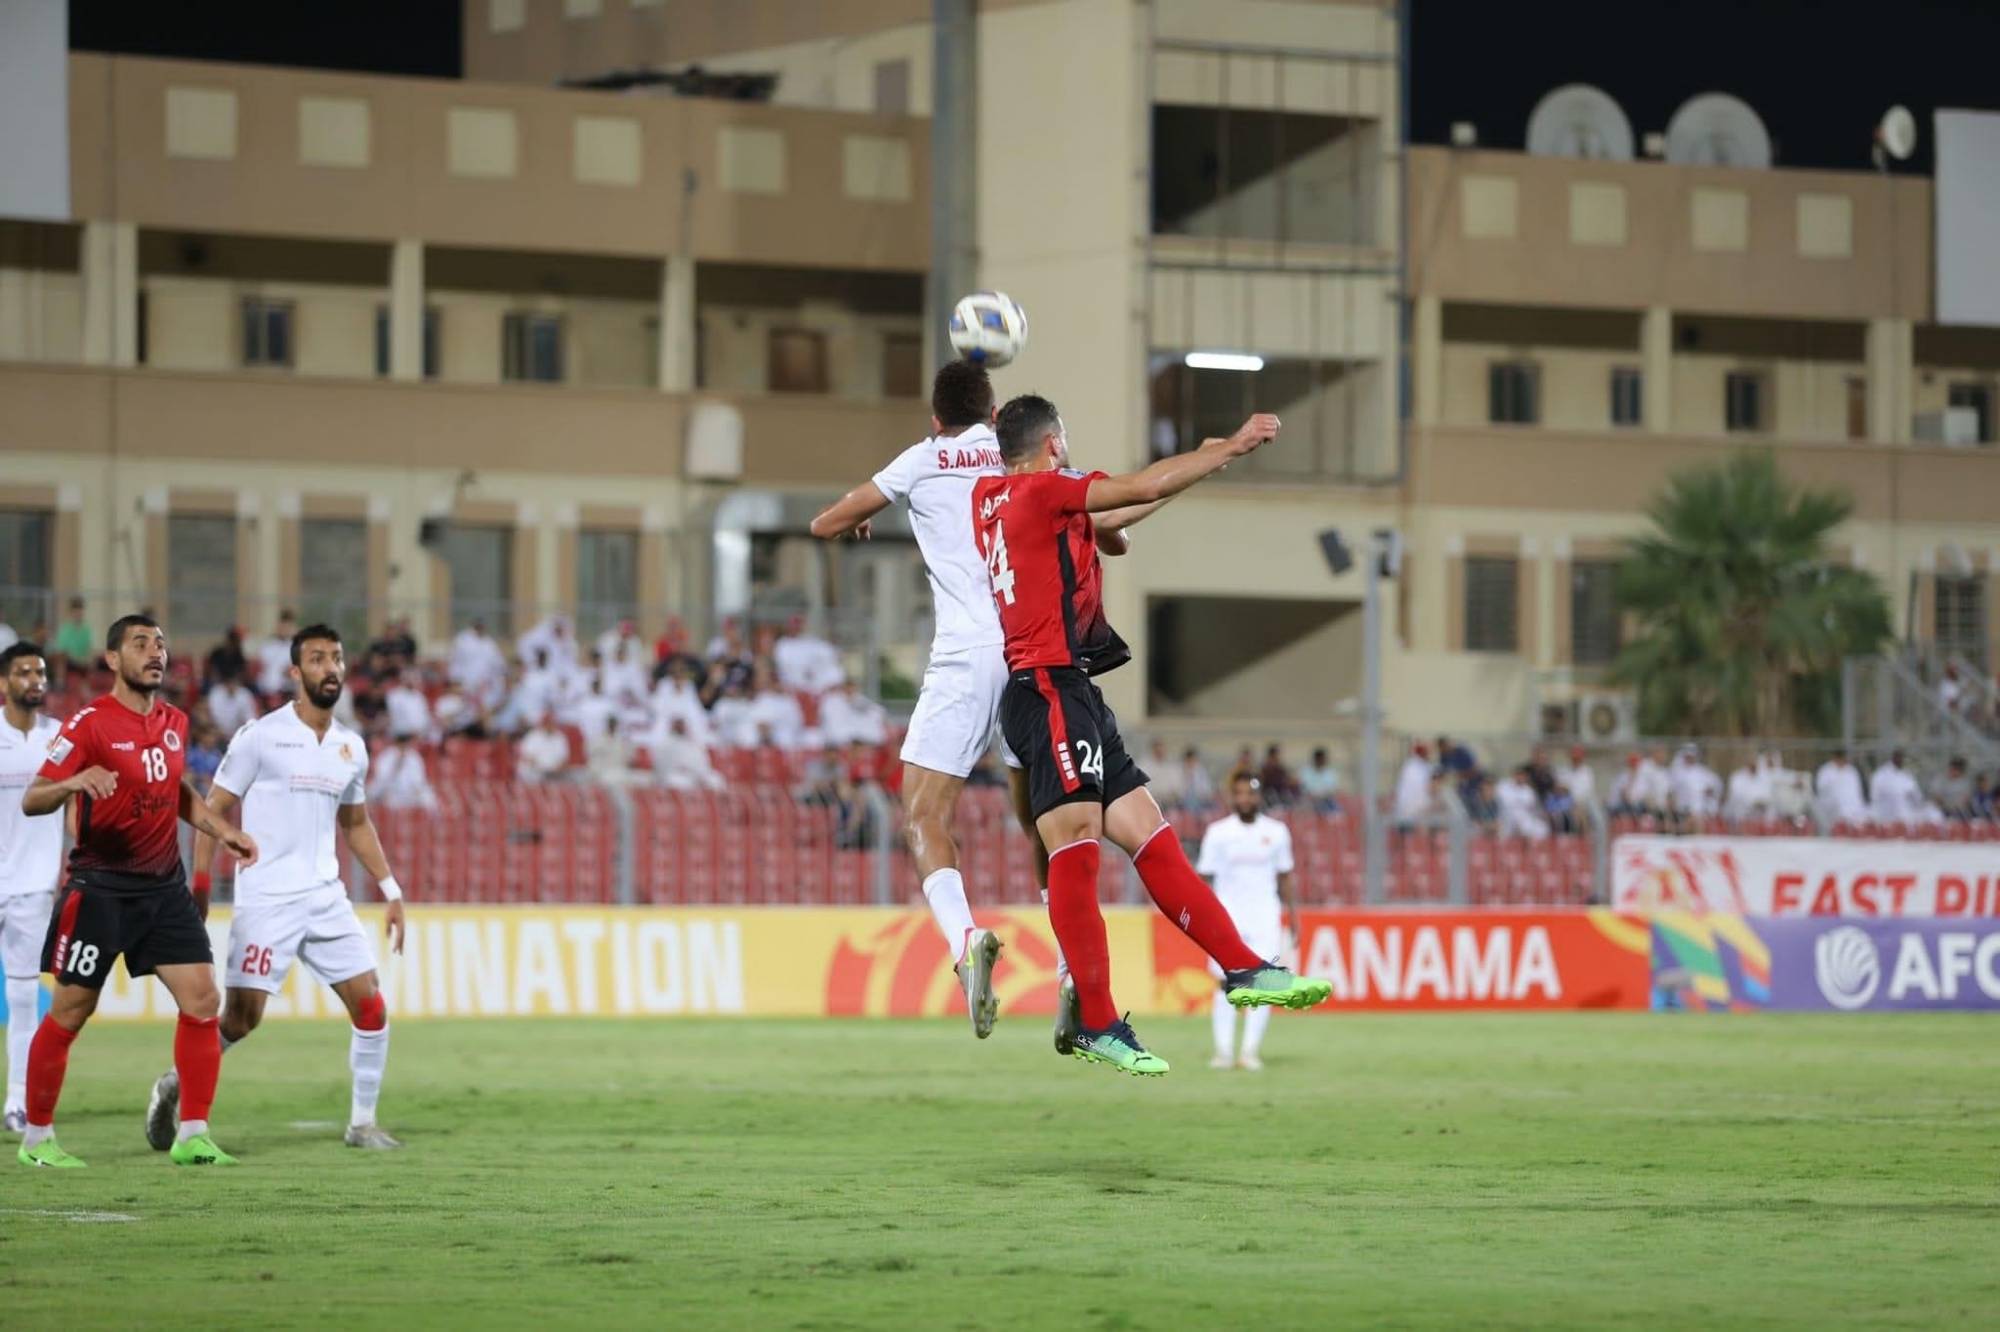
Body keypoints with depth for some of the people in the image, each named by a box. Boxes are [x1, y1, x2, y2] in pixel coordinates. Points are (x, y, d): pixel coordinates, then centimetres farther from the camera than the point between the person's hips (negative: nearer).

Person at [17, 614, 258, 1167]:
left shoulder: (174, 722, 9)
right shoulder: (91, 724, -11)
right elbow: (31, 801, -15)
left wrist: (223, 831, 15)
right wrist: (73, 782, -35)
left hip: (164, 887, 6)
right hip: (100, 888, -6)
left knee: (202, 1001, -5)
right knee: (70, 1012, 0)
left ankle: (192, 1137, 2)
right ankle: (36, 1138, 14)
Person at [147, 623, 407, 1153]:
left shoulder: (351, 747, 10)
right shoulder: (260, 736, -6)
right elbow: (214, 810, -3)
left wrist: (391, 892, 18)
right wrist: (199, 888, -10)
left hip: (327, 900, 5)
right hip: (265, 903, -5)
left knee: (371, 1008, -2)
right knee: (240, 1019, -8)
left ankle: (362, 1123, 10)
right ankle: (174, 1086, 16)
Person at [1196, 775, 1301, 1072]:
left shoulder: (1276, 832, 7)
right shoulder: (1218, 832, 2)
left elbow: (1284, 879, 14)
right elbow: (1205, 878, 2)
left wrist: (1294, 916, 11)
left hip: (1265, 916, 1)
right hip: (1227, 914, -1)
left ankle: (1251, 1050, -6)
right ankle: (1224, 1050, 0)